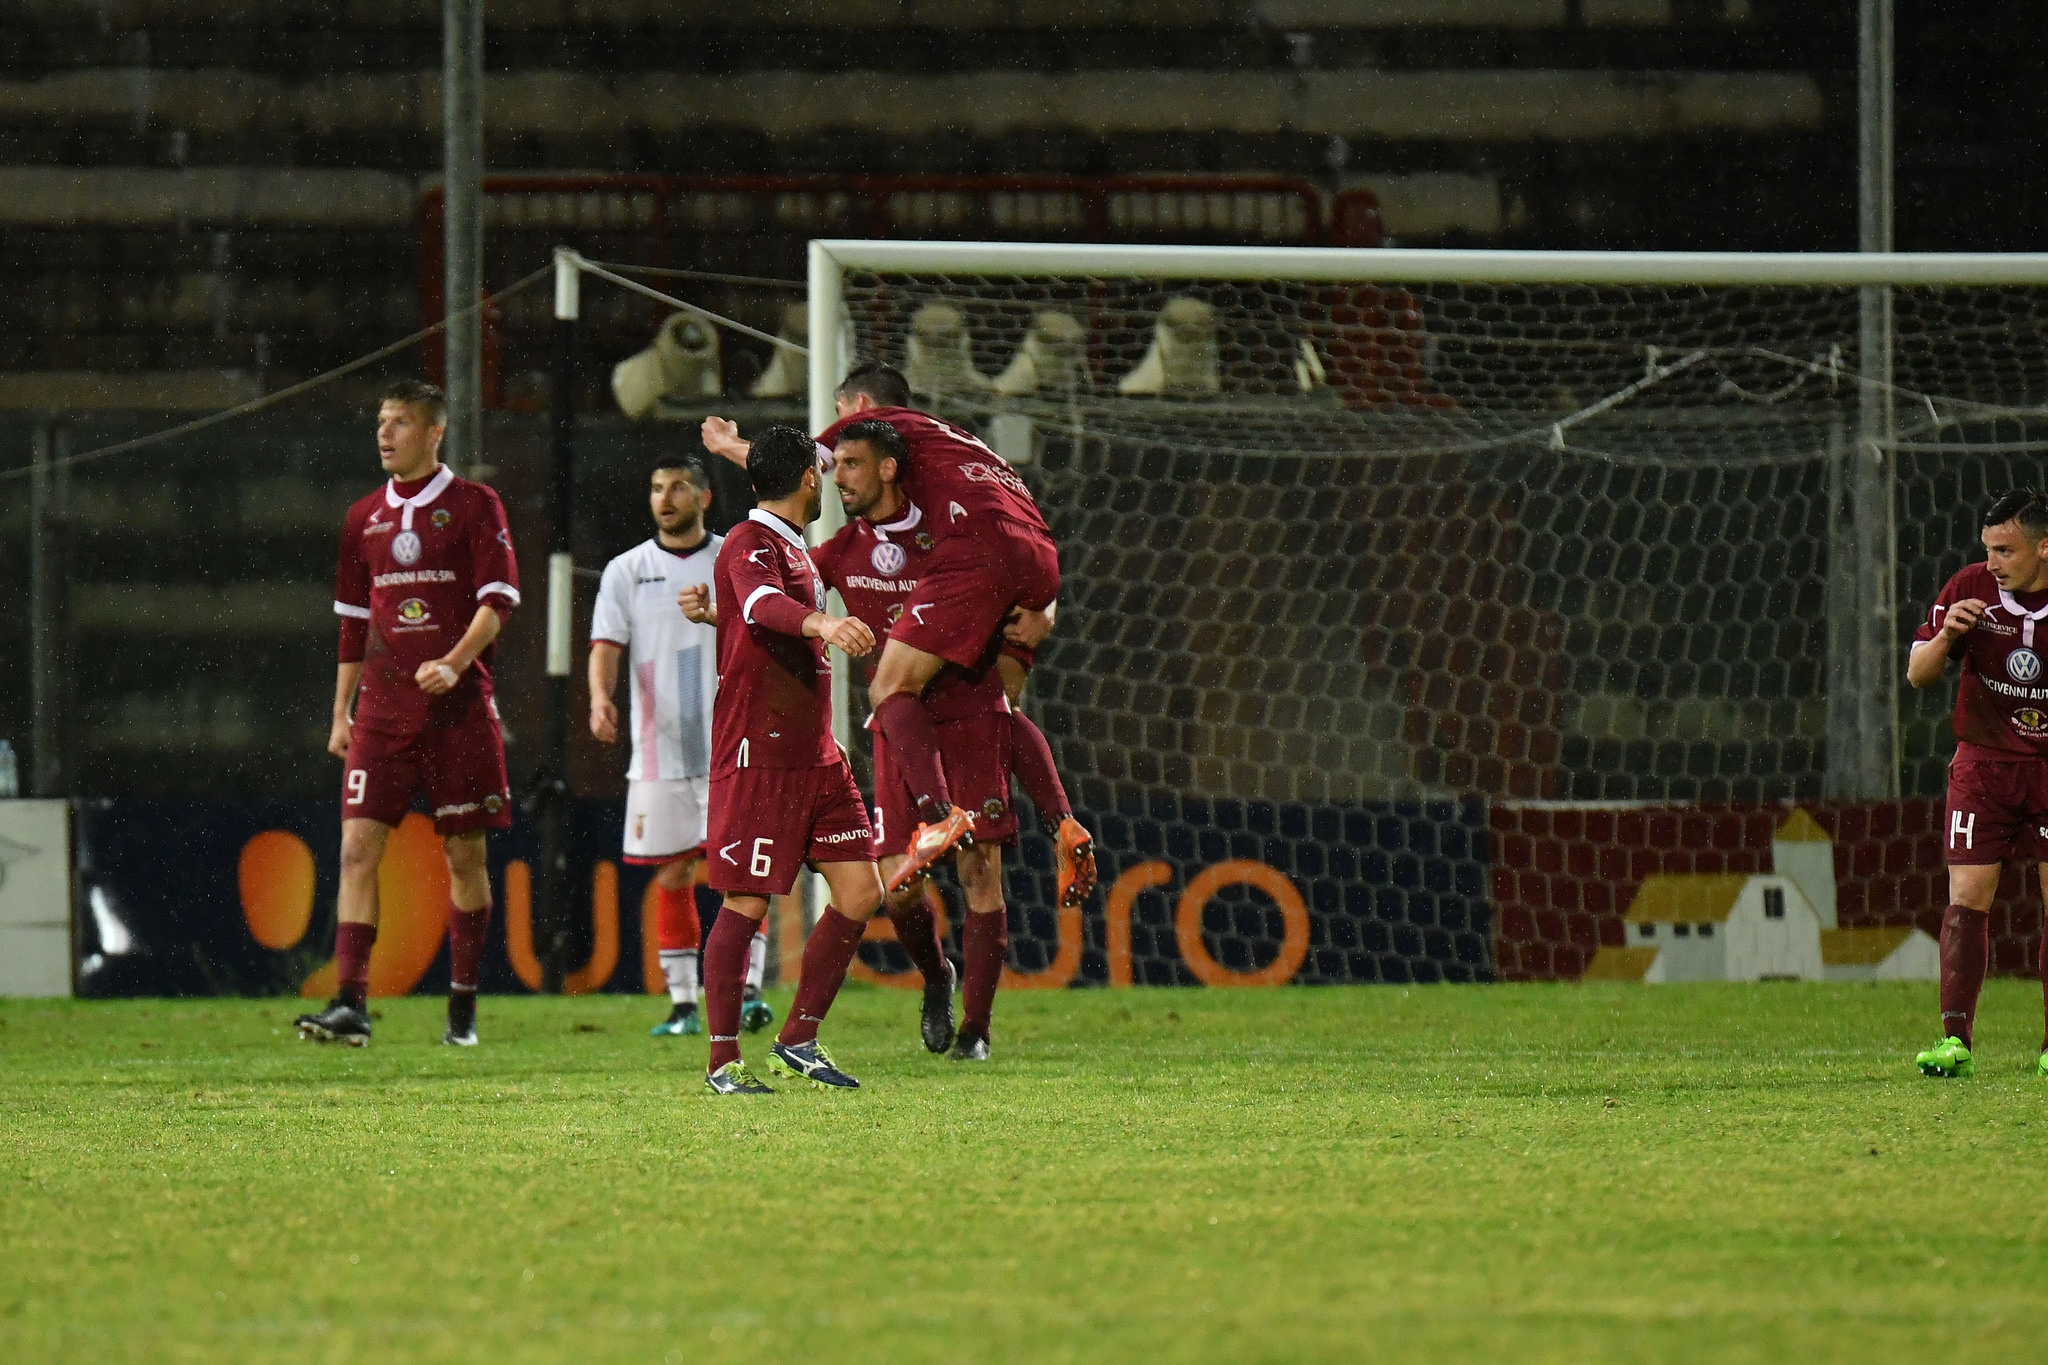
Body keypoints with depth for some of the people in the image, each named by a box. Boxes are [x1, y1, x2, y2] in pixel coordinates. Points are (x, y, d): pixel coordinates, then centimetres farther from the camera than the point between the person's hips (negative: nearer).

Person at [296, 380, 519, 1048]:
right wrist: (341, 712, 14)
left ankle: (463, 1007, 14)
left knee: (465, 854, 3)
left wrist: (454, 663, -21)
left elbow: (498, 599, -6)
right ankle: (349, 1004, -16)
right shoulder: (363, 518, 13)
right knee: (358, 846, -10)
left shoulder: (474, 506, 0)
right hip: (382, 709, 3)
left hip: (458, 707, -3)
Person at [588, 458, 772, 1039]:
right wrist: (600, 697, -23)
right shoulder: (625, 572, 6)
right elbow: (606, 646, -3)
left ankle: (749, 991, -11)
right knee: (672, 877, 3)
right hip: (661, 750, 1)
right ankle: (683, 1006, 9)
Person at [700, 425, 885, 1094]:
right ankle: (722, 1060, -3)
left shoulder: (795, 549, 20)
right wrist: (822, 622, -52)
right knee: (746, 904, -8)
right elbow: (762, 603, -35)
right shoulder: (750, 544, -12)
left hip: (816, 756, 9)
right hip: (757, 757, -9)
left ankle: (797, 1041, 13)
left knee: (860, 894, 4)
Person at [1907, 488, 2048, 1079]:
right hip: (1983, 761, 0)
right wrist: (1945, 636, -21)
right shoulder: (1970, 589, -8)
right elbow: (1918, 673, -2)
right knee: (1967, 898, -10)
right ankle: (1956, 1040, -12)